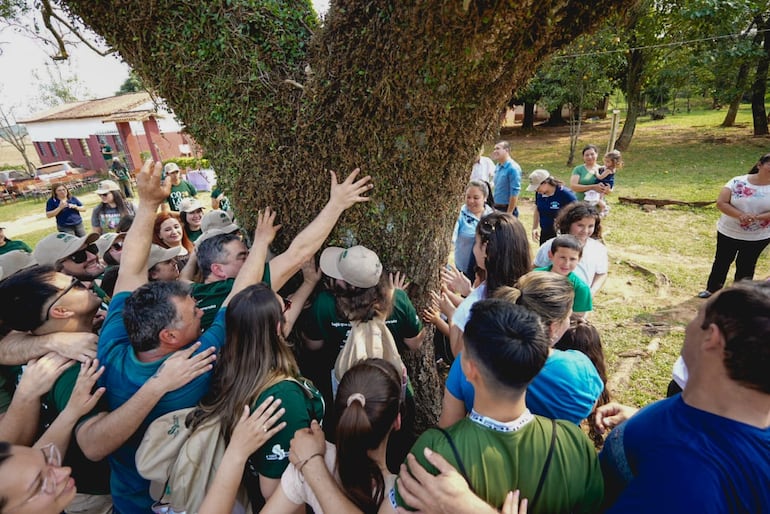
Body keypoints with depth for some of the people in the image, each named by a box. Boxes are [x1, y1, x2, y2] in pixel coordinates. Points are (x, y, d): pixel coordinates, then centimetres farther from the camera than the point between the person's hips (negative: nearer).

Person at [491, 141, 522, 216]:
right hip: (497, 208, 8)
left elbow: (514, 193, -19)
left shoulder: (513, 168, -16)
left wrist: (509, 213, -20)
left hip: (507, 209, -8)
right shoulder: (498, 166, 9)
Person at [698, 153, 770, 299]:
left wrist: (758, 217, -26)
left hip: (758, 237, 1)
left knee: (746, 266, 13)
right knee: (722, 261, 14)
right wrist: (740, 215, -27)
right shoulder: (738, 182, -9)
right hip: (729, 233, 0)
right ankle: (712, 289, 31)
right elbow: (721, 202, -14)